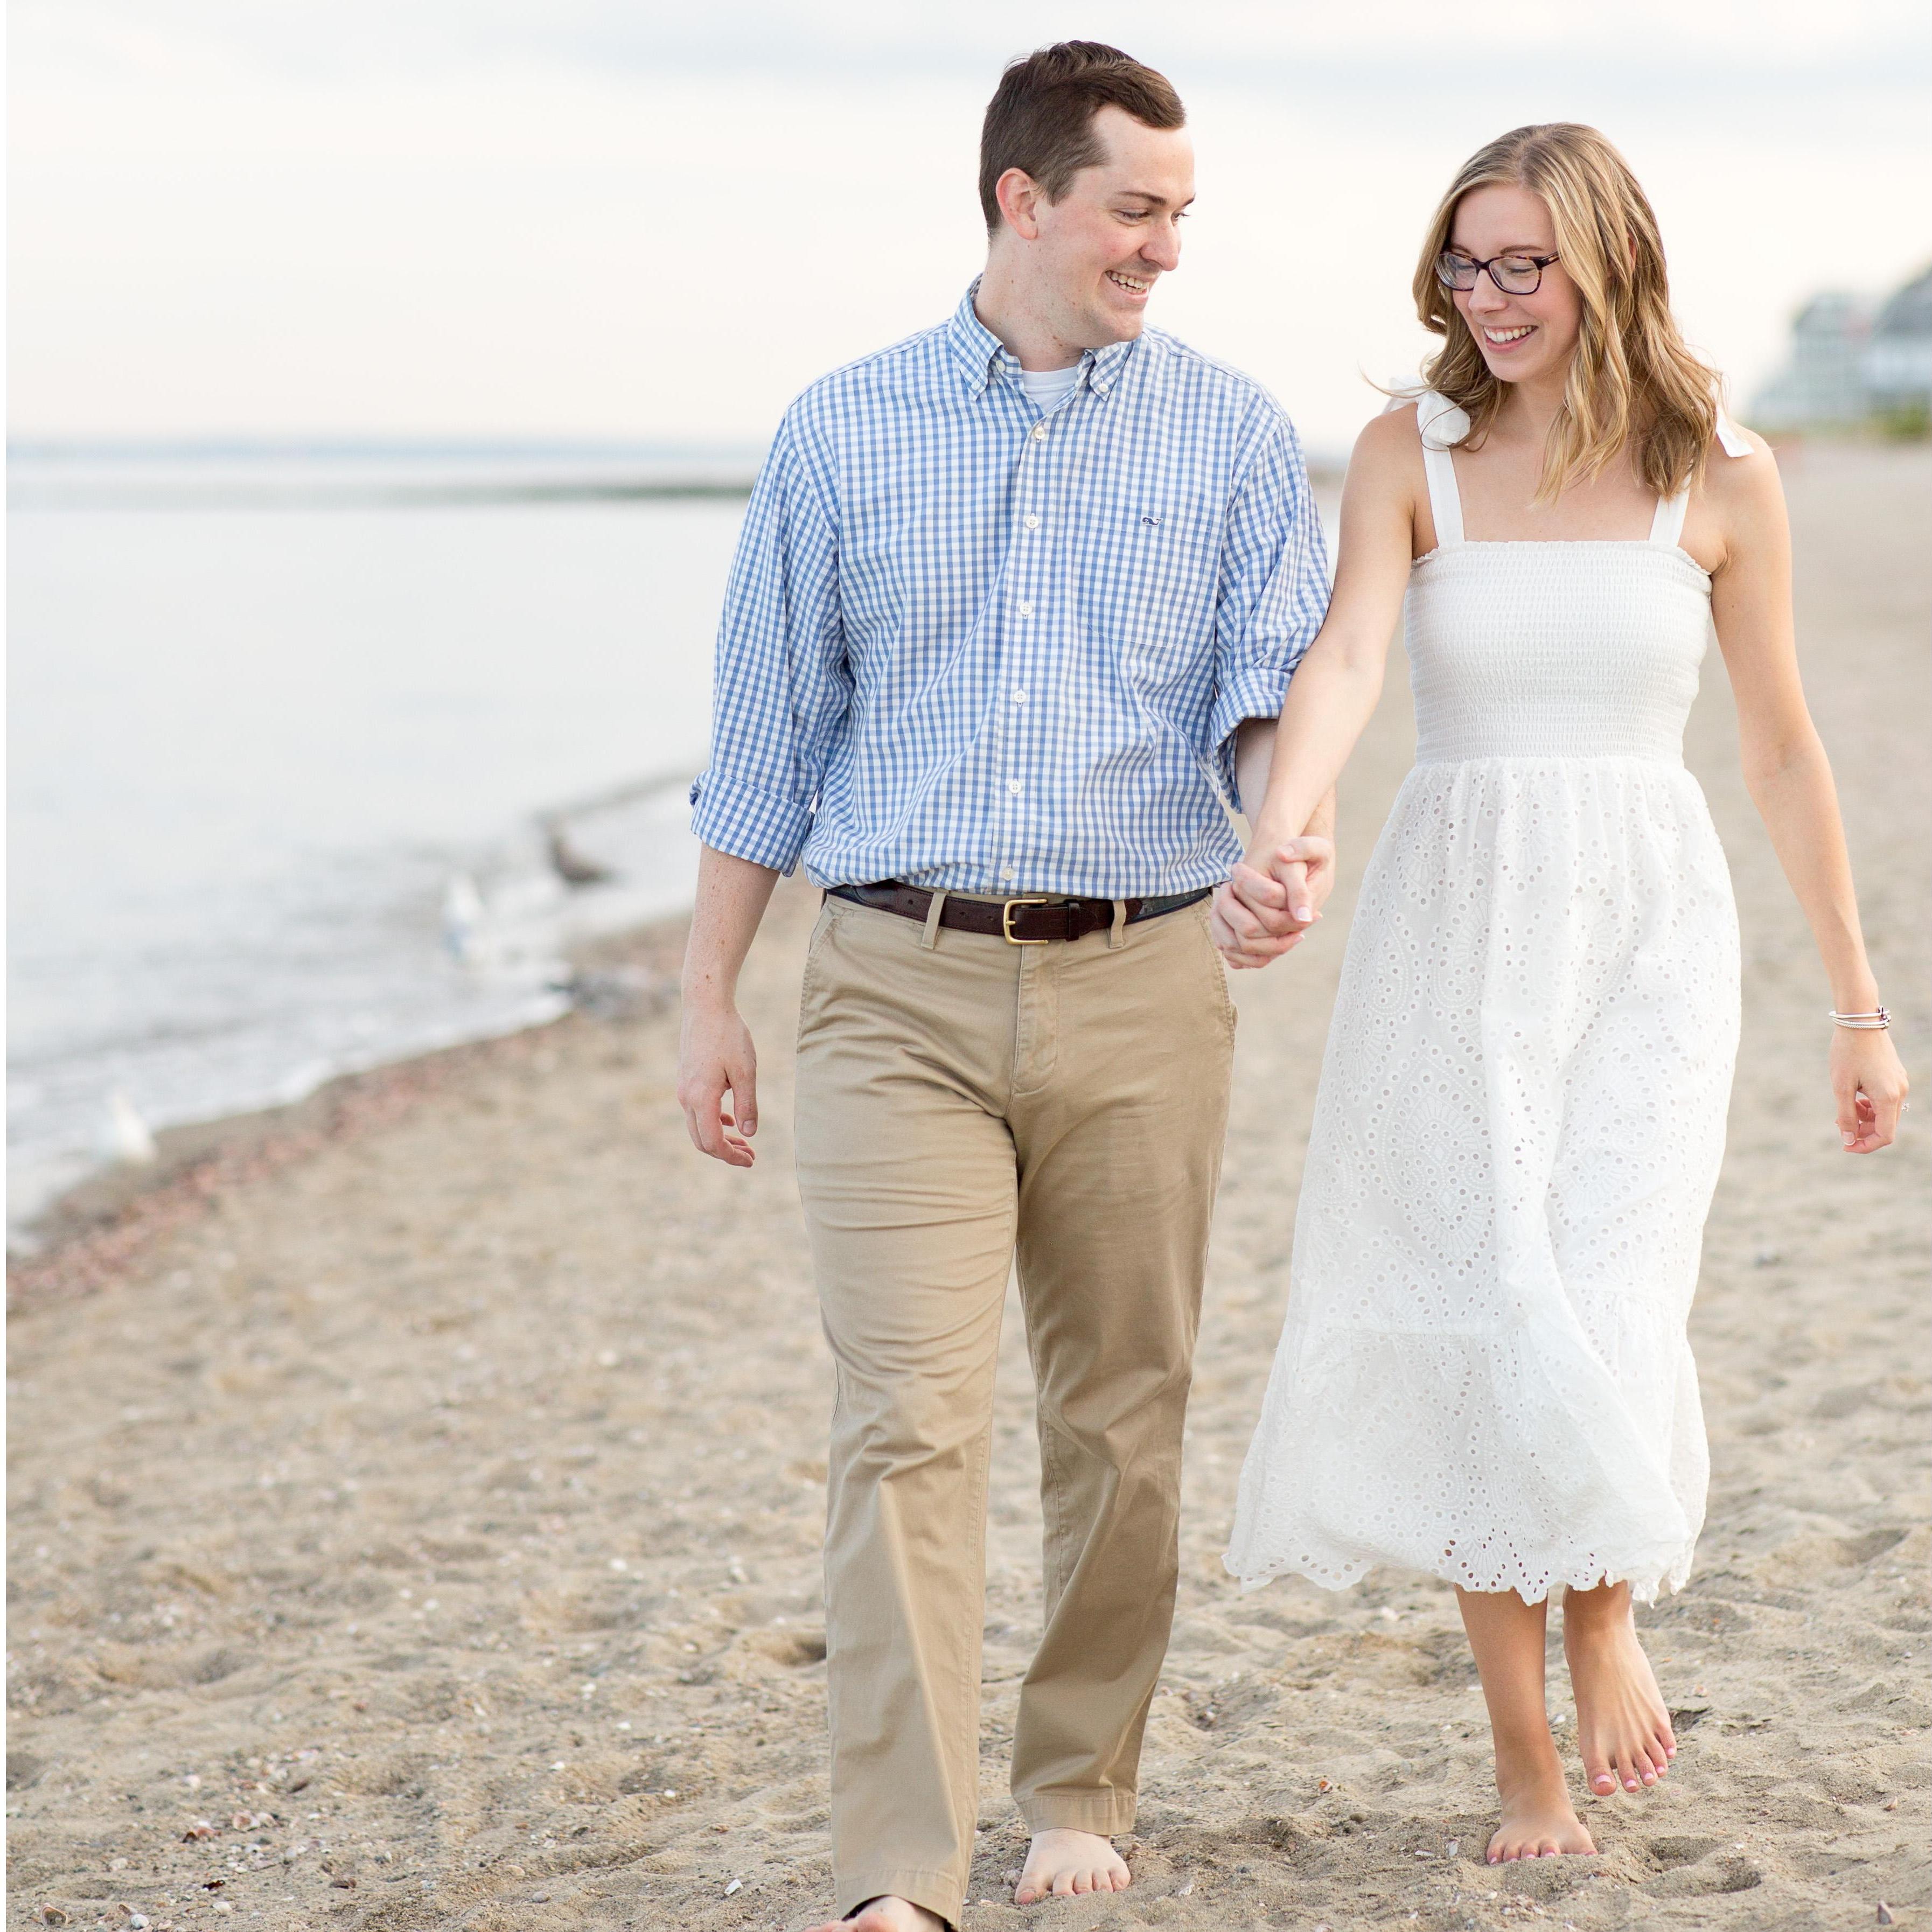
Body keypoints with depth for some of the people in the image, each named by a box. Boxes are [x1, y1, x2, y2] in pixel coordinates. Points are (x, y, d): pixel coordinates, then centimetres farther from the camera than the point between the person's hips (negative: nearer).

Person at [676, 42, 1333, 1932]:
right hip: (898, 991, -1)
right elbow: (766, 736, 9)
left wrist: (1296, 815, -25)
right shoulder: (841, 432, 6)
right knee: (907, 1425, -10)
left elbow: (1275, 679, -2)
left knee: (1119, 1422, 10)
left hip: (1139, 990, 1)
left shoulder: (1230, 434, 6)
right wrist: (709, 998, 7)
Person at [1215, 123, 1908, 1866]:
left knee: (1608, 1310, -14)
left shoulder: (1721, 476, 2)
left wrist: (1860, 1004, 11)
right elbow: (1345, 661, -16)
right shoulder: (1412, 454, 0)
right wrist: (1271, 847, -35)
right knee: (1485, 1315, -2)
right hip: (1455, 921, 0)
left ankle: (1608, 1605, 19)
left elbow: (1785, 751, 8)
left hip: (1647, 930, 0)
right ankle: (1526, 1756, 14)